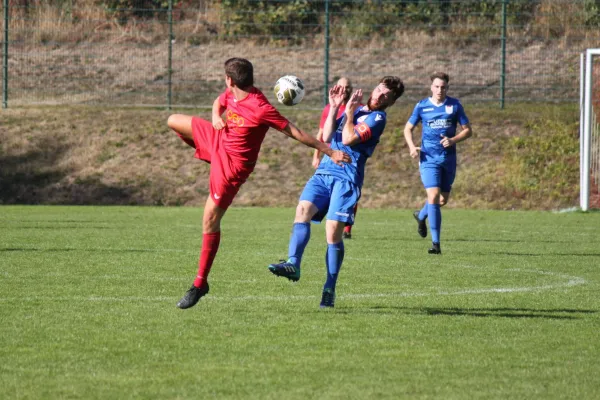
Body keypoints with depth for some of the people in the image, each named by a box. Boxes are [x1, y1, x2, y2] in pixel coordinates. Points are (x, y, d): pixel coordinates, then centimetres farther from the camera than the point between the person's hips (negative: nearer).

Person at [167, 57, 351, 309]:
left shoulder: (260, 109, -31)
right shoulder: (231, 95, -7)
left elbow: (294, 132, -25)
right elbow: (218, 103, 18)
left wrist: (330, 152, -22)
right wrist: (216, 116, -7)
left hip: (232, 165, -8)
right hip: (218, 141, 8)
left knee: (210, 221, -7)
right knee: (173, 121, 21)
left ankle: (200, 284, 3)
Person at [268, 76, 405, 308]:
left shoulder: (377, 118, 0)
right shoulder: (354, 110, 23)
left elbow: (348, 139, -13)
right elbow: (327, 137, 17)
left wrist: (349, 113, -2)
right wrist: (333, 108, 12)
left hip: (347, 177, -6)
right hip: (325, 171, 6)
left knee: (333, 232, -10)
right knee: (303, 210, -19)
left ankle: (330, 289, 0)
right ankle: (293, 264, -31)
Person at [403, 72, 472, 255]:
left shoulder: (454, 105, 2)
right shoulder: (422, 106, 1)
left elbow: (467, 130, 5)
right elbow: (408, 128, 11)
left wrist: (453, 140, -14)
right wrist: (411, 146, -8)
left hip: (449, 159, 2)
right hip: (428, 158, -2)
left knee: (443, 200, 11)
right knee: (433, 196, -16)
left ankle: (421, 216, 44)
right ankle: (435, 243, -11)